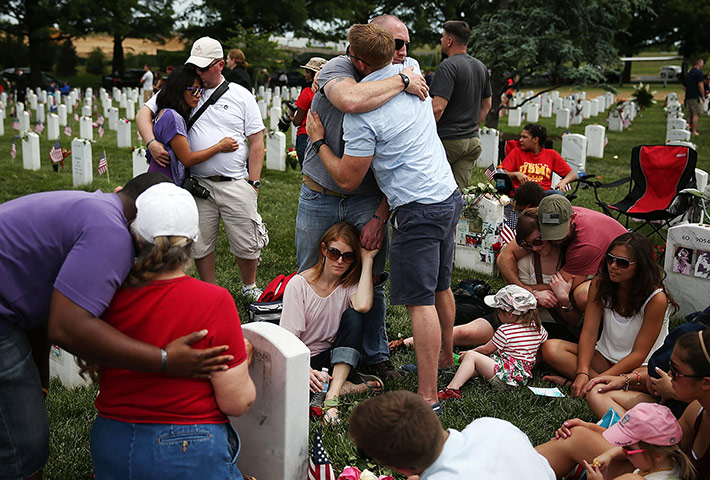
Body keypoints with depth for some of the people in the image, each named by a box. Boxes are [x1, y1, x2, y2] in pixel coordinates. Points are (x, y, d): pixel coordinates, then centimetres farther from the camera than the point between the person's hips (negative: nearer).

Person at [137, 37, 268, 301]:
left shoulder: (241, 95, 5)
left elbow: (257, 141, 4)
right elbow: (143, 114, 5)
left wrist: (253, 183, -3)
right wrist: (152, 143, -15)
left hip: (236, 184, -1)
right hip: (198, 185, 1)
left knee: (246, 244, 6)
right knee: (200, 244, 8)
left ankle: (250, 289, 30)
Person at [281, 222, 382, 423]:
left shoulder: (350, 283, -2)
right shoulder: (299, 284, -8)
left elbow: (363, 306, -29)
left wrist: (367, 259, -19)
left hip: (339, 360, 2)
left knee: (353, 316, -26)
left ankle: (333, 393, -34)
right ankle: (347, 386, -19)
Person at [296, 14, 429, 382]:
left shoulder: (397, 90, 1)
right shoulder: (339, 68, -10)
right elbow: (351, 100, -38)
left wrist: (380, 217, -10)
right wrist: (401, 81, -26)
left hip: (368, 200, 3)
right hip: (320, 196, -2)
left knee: (372, 281, 6)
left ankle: (375, 356, 24)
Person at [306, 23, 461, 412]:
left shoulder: (361, 114, -17)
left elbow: (348, 180, -10)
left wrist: (318, 141, 3)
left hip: (418, 210, -9)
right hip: (449, 195, 9)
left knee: (420, 301, -5)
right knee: (440, 287, 23)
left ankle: (427, 397, -2)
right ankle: (445, 357, 40)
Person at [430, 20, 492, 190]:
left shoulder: (448, 66, -14)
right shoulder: (481, 67, 13)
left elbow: (437, 107, -23)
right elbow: (486, 105, 22)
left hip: (447, 140, -8)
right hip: (472, 141, 8)